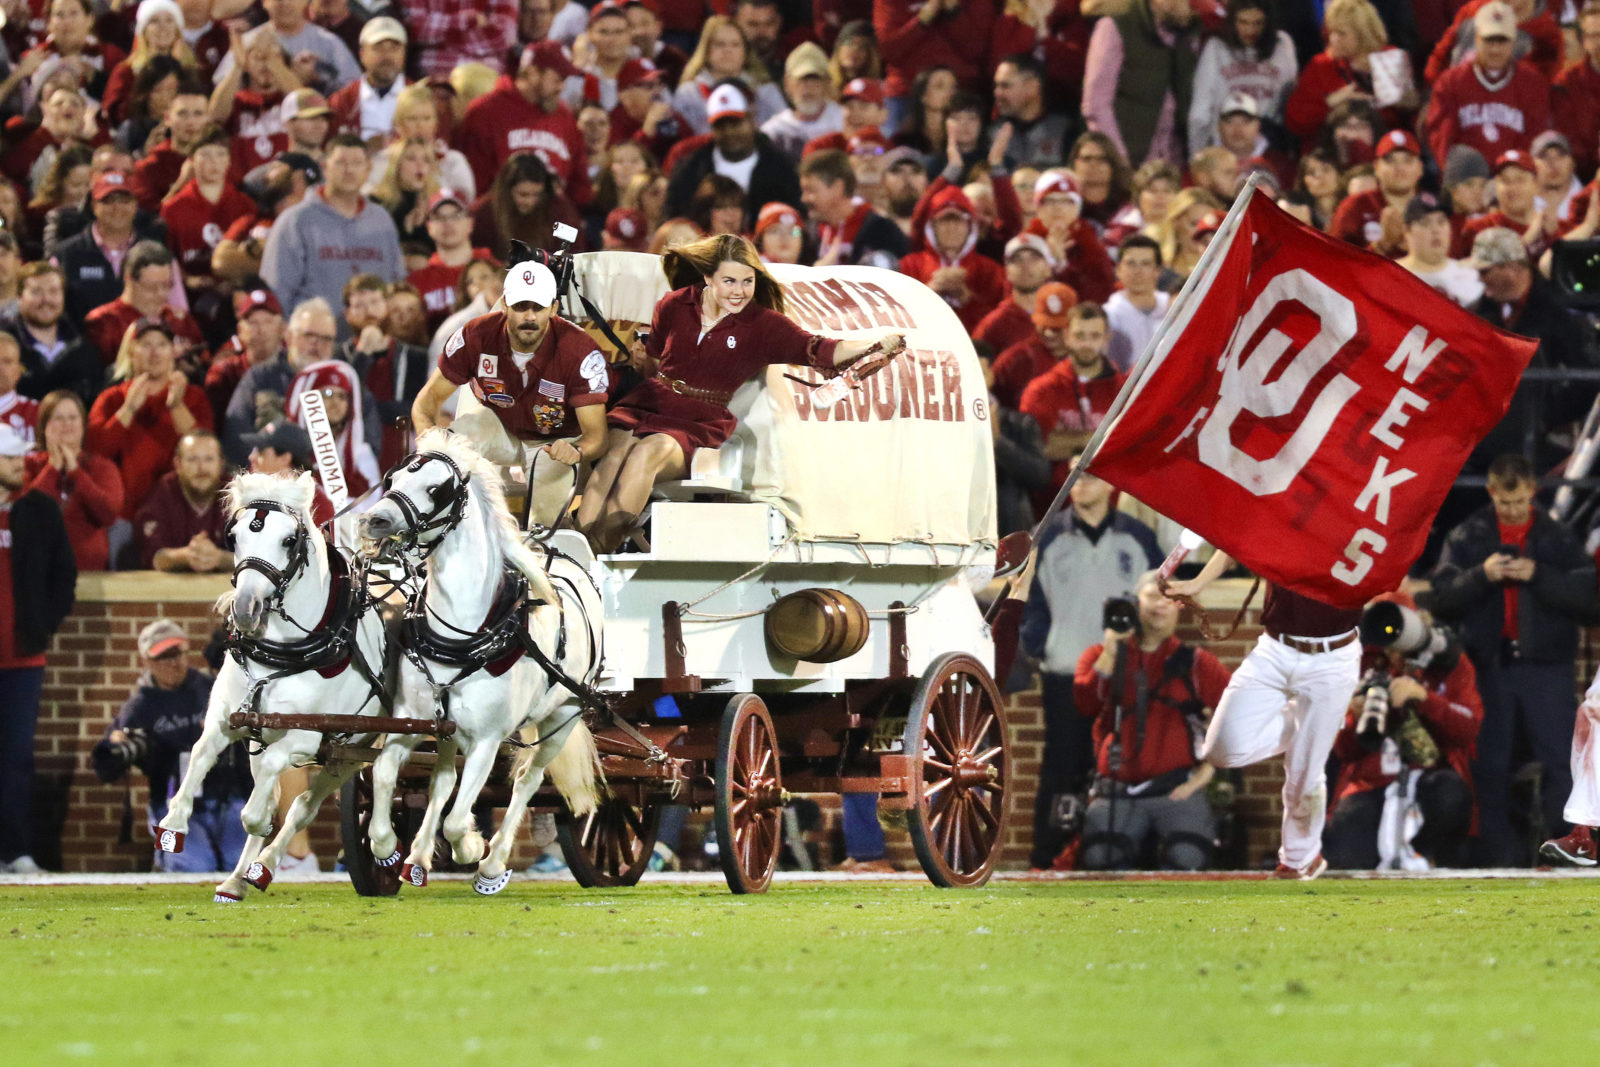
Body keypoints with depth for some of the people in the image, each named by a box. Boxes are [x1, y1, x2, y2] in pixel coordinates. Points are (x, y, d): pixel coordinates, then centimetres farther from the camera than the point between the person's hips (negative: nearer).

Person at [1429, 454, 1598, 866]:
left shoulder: (1558, 540, 7)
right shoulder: (1466, 538, 8)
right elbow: (1443, 600, 1)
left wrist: (1539, 576, -13)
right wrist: (1481, 576, -15)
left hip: (1547, 667, -1)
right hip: (1489, 668, 1)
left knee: (1561, 766, -7)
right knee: (1490, 768, 2)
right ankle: (1497, 858, 6)